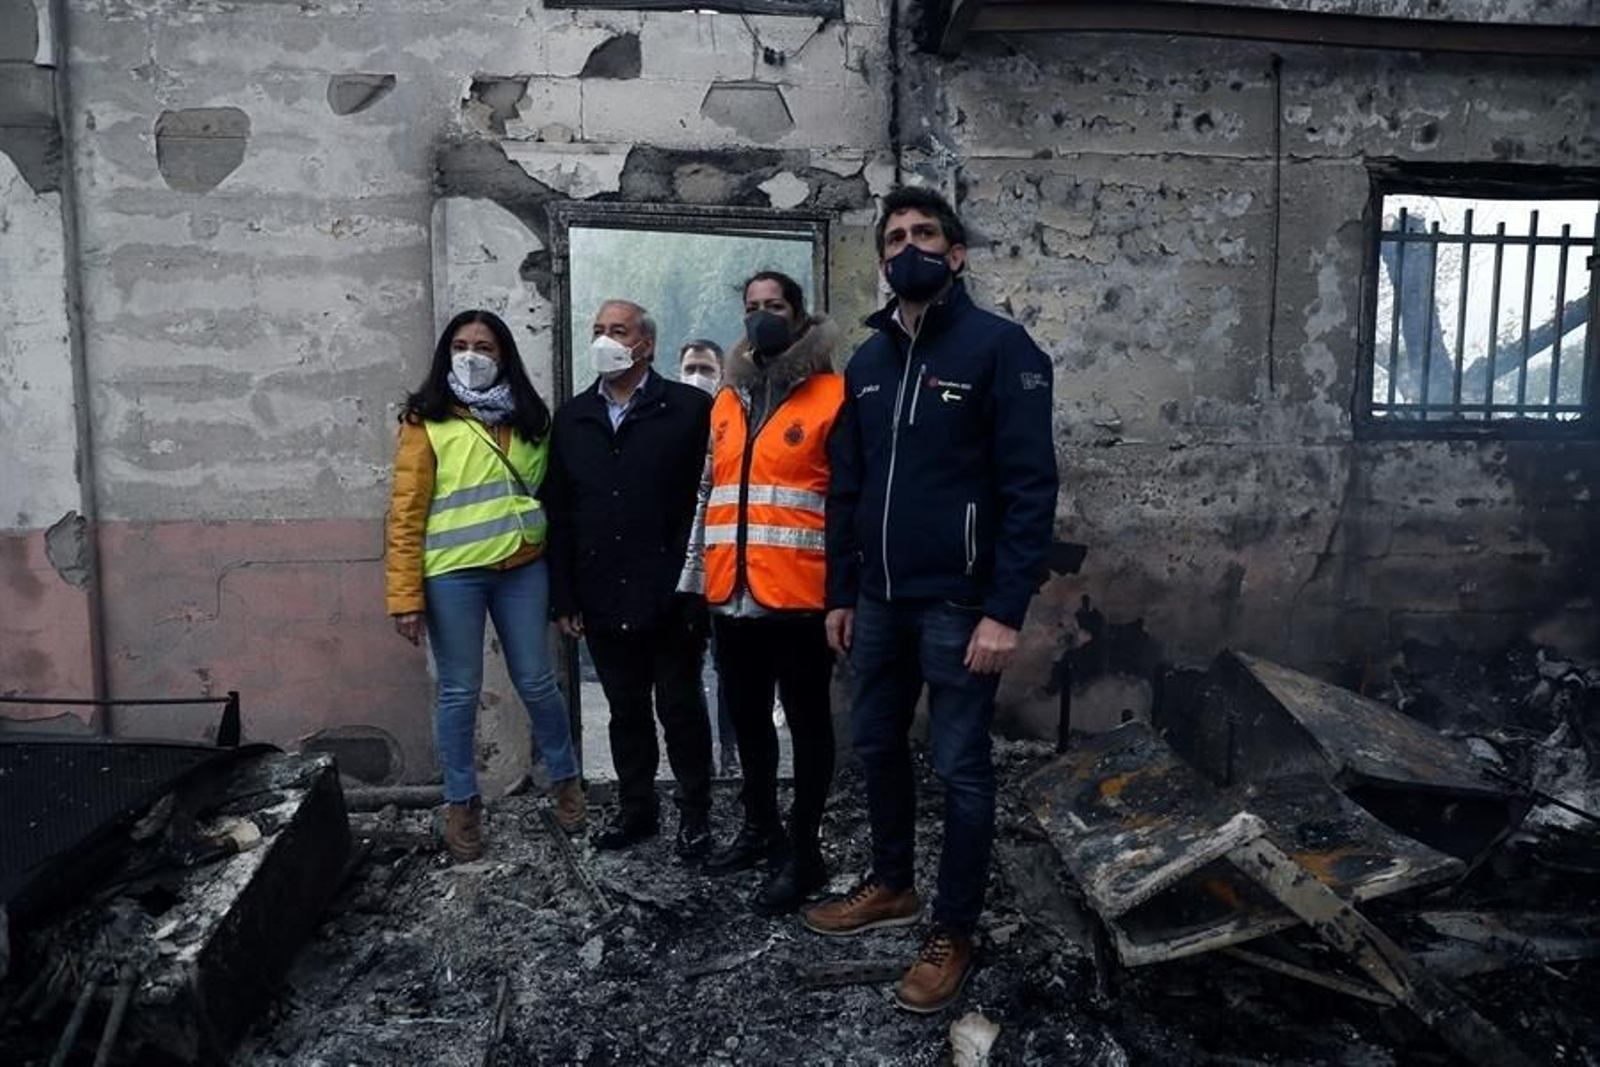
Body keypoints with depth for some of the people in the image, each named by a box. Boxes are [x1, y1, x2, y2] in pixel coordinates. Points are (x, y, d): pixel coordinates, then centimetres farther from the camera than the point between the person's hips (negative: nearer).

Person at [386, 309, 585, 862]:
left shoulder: (529, 418, 9)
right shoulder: (427, 421, -2)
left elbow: (547, 492, 11)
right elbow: (406, 512, -5)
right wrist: (405, 595, -9)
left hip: (523, 569, 3)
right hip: (453, 574, -2)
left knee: (537, 683, 11)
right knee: (459, 692, 8)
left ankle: (566, 779, 31)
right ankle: (461, 803, 25)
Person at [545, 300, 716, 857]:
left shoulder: (690, 408, -4)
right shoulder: (572, 417, 10)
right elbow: (559, 512, 9)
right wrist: (565, 597, 6)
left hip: (670, 597, -4)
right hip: (603, 600, 4)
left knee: (680, 707, 8)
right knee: (625, 709, 16)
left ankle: (695, 812, 25)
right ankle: (636, 808, 32)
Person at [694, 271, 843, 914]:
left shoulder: (831, 396, -5)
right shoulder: (726, 401, 15)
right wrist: (701, 573, 16)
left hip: (799, 594, -6)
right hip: (731, 595, 7)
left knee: (806, 721, 6)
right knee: (747, 719, 18)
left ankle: (804, 851, 18)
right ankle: (760, 828, 36)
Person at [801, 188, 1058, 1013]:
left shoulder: (1000, 347, -8)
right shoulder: (867, 363, 11)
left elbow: (1030, 488, -13)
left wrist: (1005, 610, -18)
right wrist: (841, 593, 11)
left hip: (958, 603, -6)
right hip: (878, 599, 6)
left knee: (960, 769, 4)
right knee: (877, 748, 17)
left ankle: (952, 935, 20)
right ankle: (890, 887, 38)